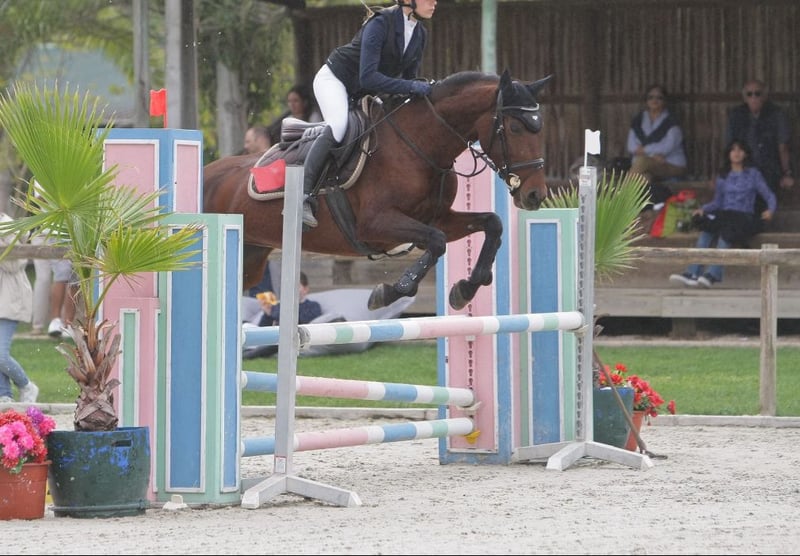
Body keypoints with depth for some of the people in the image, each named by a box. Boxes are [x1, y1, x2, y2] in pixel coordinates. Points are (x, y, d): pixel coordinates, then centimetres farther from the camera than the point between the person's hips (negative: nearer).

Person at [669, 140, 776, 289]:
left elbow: (769, 195, 9)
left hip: (744, 216, -3)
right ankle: (693, 273, -44)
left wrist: (770, 210, -12)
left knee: (726, 232, -38)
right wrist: (703, 209, 0)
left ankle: (712, 275, -47)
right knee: (706, 231, -32)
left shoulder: (753, 174, 12)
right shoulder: (723, 176, 21)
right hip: (724, 214, 3)